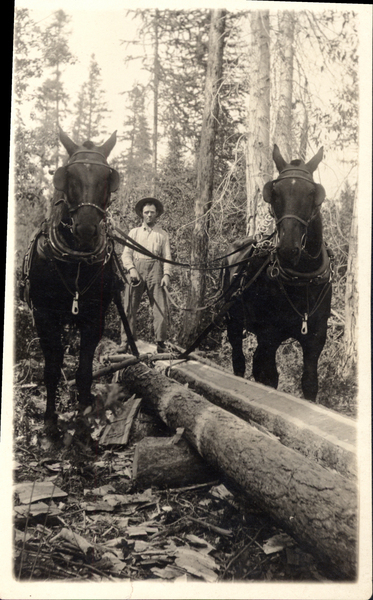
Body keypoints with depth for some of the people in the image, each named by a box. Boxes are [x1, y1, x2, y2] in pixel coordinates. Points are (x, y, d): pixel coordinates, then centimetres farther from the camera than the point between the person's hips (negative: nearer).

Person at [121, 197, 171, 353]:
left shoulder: (162, 234, 17)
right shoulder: (134, 232, 18)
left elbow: (167, 256, 10)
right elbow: (126, 254, 11)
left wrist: (166, 275, -6)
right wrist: (131, 269, -8)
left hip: (155, 269, 0)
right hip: (136, 268, 0)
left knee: (161, 308, -7)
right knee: (130, 307, -4)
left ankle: (160, 343, -4)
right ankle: (126, 343, 1)